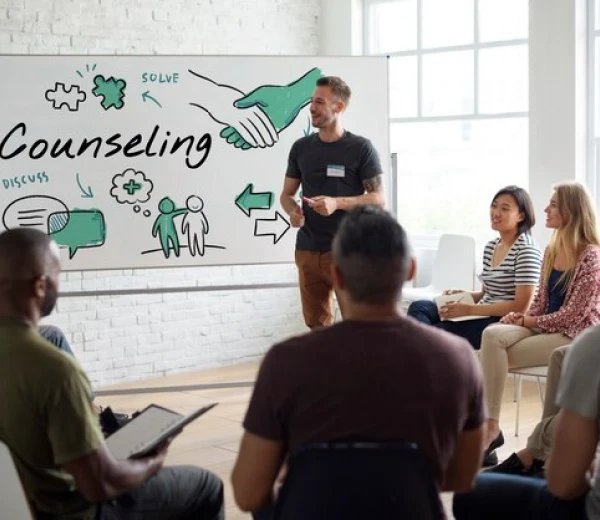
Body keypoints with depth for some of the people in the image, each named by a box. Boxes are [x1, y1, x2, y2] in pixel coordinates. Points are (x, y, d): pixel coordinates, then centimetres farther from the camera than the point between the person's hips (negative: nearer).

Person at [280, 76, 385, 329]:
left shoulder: (361, 148, -4)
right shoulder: (301, 147, 9)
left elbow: (378, 198, -5)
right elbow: (286, 194, 15)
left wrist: (337, 203, -19)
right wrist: (293, 211, -9)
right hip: (307, 249, 4)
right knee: (316, 323, 12)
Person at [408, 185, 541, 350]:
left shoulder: (526, 250, -11)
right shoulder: (490, 247, 14)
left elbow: (521, 306, -18)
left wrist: (469, 310, -20)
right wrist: (461, 295, 0)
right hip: (483, 316, 9)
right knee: (420, 307, -12)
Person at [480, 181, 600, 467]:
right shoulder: (551, 250, 11)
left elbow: (572, 315, -16)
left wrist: (527, 321, -9)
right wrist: (520, 317, -6)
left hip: (574, 336, -7)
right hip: (545, 328, 7)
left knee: (498, 353, -22)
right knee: (493, 334, -22)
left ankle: (492, 427, -11)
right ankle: (489, 424, -28)